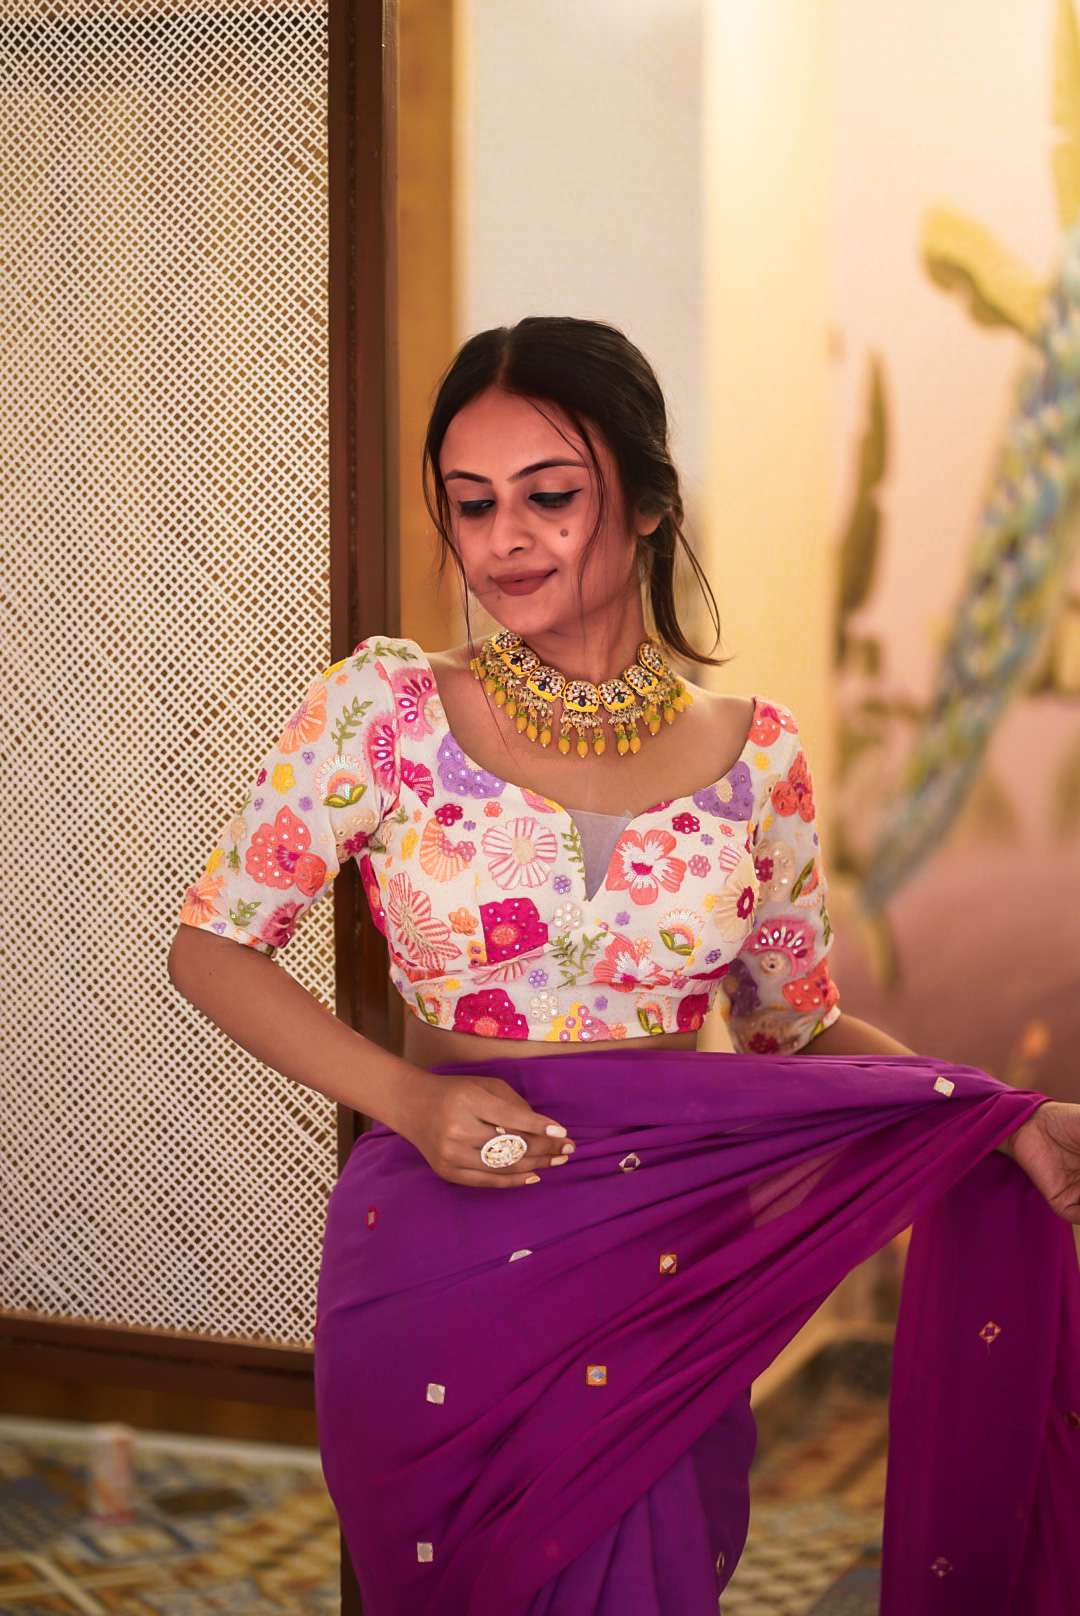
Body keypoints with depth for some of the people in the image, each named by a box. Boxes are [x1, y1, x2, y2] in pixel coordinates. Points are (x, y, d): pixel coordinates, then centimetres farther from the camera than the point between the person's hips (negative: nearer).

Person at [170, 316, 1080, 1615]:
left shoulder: (754, 751, -1)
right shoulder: (384, 706, -7)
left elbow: (801, 1029, 8)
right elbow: (211, 948, -2)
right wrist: (406, 1098, -17)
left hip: (674, 1289, 2)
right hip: (442, 1271, -1)